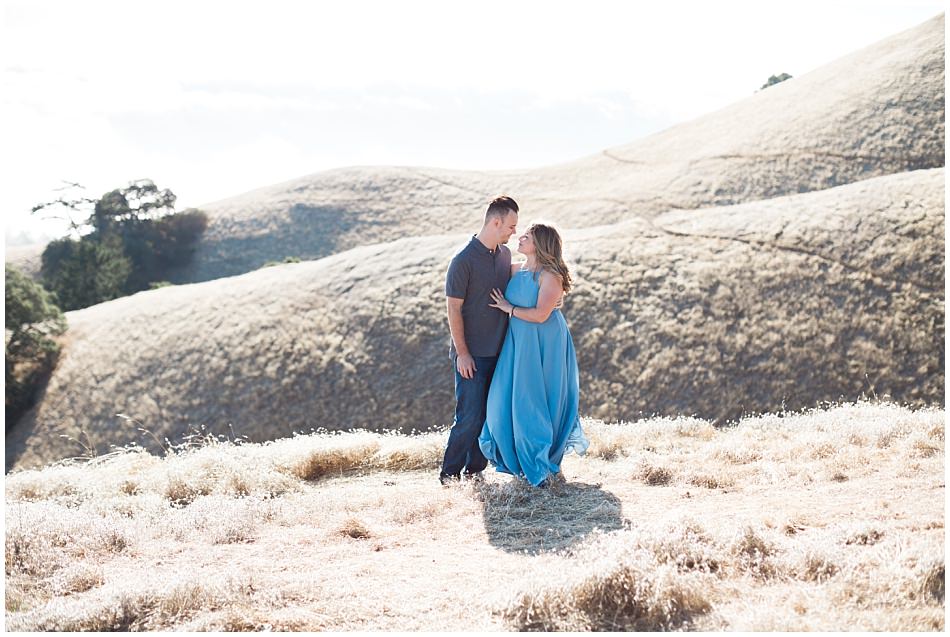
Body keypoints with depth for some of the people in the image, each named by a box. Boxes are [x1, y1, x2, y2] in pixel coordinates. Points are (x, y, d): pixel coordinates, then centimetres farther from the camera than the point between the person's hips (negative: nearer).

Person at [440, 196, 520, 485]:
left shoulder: (505, 254, 9)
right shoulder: (463, 260, -13)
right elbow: (453, 309, -12)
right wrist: (462, 352, -14)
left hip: (499, 350, 7)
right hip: (472, 353, -7)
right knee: (470, 415, -7)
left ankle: (475, 470, 17)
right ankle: (449, 473, 4)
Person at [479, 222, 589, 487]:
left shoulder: (550, 276, -14)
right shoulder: (515, 270, 6)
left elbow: (540, 315, -21)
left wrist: (509, 309, -11)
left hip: (543, 346, -7)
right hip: (517, 345, 7)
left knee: (535, 403, -1)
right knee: (507, 402, 6)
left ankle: (544, 466, 13)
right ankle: (521, 461, 22)